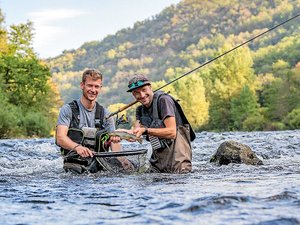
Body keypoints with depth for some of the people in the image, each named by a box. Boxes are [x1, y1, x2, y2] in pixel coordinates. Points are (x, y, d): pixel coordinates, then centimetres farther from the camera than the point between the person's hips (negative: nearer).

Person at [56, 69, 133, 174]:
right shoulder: (68, 110, 3)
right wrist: (77, 147, -29)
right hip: (75, 163, -3)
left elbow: (113, 139, 7)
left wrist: (115, 139, -18)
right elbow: (60, 138, -10)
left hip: (99, 164, 3)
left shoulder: (105, 114, 16)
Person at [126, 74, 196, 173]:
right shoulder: (140, 110, 12)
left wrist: (146, 130, -28)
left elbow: (172, 132, -20)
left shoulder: (163, 100, -12)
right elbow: (136, 132, -6)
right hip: (157, 161, 7)